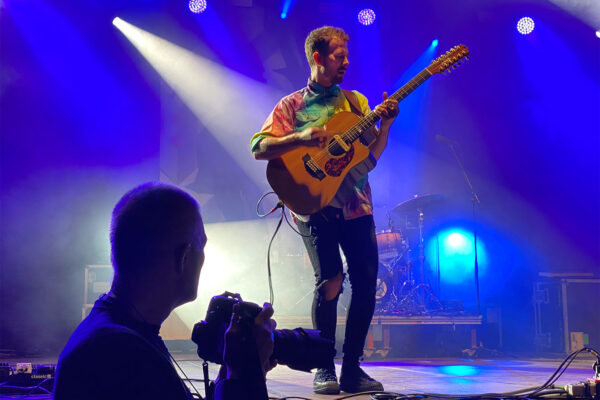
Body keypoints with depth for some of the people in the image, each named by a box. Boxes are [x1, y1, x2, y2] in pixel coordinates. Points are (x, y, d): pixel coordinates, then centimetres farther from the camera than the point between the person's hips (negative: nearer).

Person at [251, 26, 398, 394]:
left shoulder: (355, 101, 16)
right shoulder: (291, 105, 6)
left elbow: (372, 154, 10)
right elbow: (259, 148, -4)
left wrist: (385, 124, -6)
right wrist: (301, 138, -18)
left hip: (356, 204, 4)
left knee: (367, 283, -2)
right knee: (330, 281, -12)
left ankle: (352, 368, 11)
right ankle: (324, 369, 4)